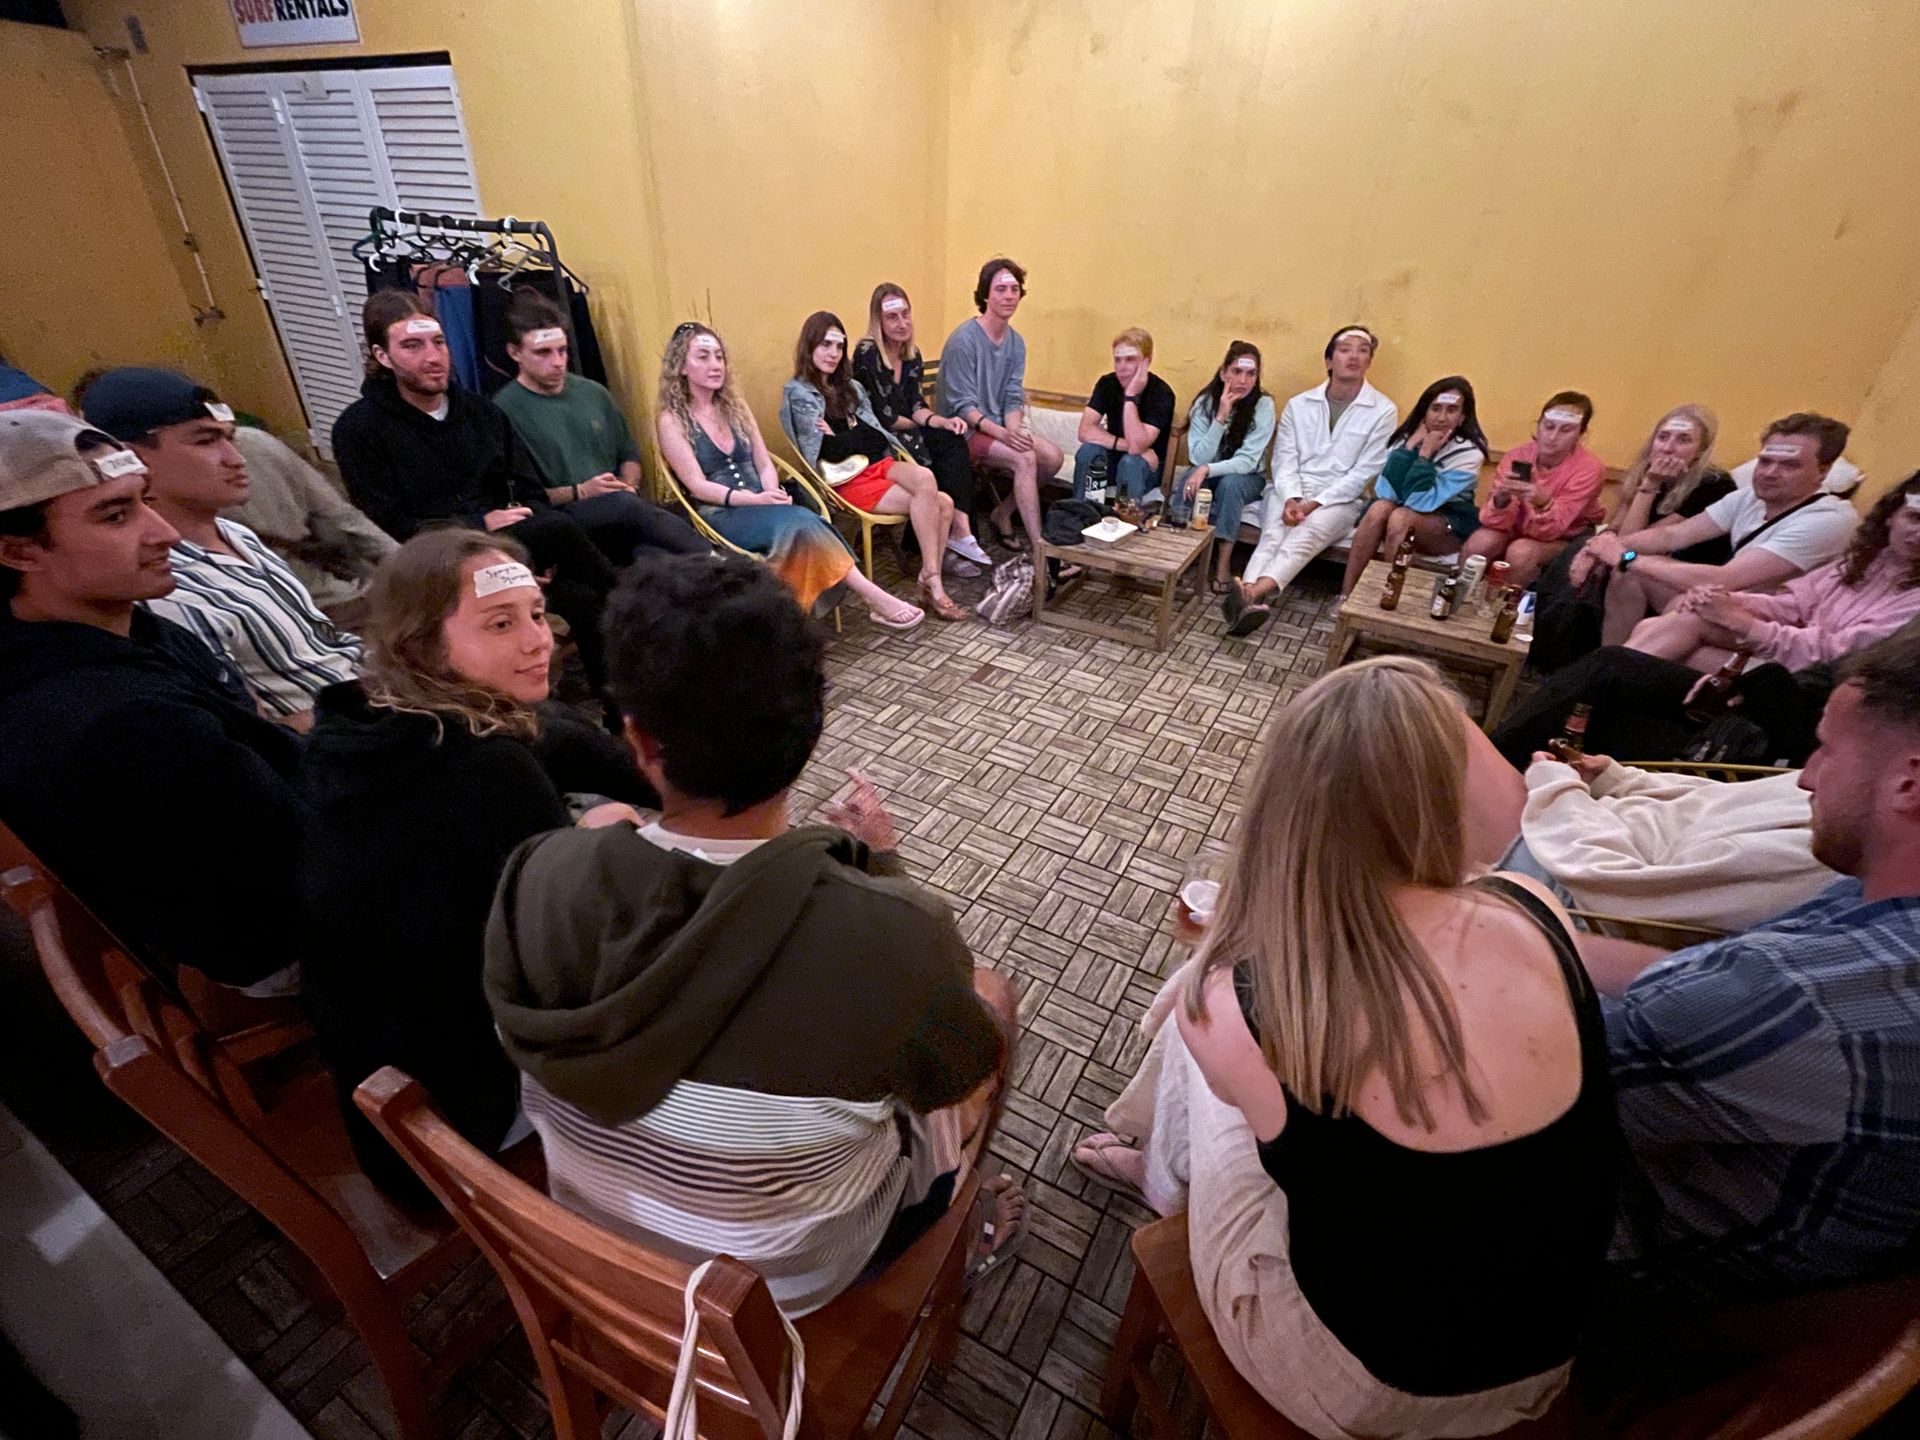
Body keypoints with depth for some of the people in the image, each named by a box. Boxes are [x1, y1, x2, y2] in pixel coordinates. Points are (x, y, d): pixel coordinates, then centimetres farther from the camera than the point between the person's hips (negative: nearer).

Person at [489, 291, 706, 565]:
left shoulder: (593, 393, 17)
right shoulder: (504, 410, 0)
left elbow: (629, 455, 26)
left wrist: (628, 487, 5)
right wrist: (578, 493, -12)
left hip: (621, 518, 5)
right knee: (623, 504, -35)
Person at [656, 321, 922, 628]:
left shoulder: (734, 406, 16)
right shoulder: (671, 419, -1)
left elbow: (765, 464, 11)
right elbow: (696, 485, -10)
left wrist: (772, 495, -12)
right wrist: (756, 499, -22)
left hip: (759, 507, 5)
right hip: (719, 517, -5)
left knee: (799, 525, -32)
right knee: (798, 522, -33)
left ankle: (871, 598, -40)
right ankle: (874, 597, -36)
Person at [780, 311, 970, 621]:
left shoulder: (850, 387, 22)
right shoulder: (799, 394, 0)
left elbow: (880, 438, 14)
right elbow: (831, 451, -11)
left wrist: (843, 438, 0)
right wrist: (861, 436, 3)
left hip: (879, 465, 7)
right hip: (847, 479, -6)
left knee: (944, 503, -21)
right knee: (932, 500, -27)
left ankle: (929, 585, -16)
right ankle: (932, 585, -22)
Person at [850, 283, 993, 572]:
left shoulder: (912, 355, 10)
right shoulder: (867, 355, -13)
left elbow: (917, 406, 4)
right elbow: (883, 417, -15)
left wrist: (942, 421, -17)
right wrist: (925, 425, -1)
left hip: (906, 436, 6)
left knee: (954, 442, -21)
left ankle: (959, 531, -28)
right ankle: (957, 533, -12)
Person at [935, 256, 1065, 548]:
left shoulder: (1016, 343, 7)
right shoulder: (964, 340, -15)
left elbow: (1013, 398, 5)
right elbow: (963, 406, -18)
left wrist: (1015, 428, -17)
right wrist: (1003, 434, -31)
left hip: (1000, 427, 7)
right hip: (963, 430, -7)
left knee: (1053, 457, -10)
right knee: (1025, 458, -28)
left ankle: (1002, 513, 8)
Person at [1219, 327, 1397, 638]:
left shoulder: (1383, 411, 2)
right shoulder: (1299, 404, 10)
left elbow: (1364, 472, -5)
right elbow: (1284, 460, 3)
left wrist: (1315, 503, -16)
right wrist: (1291, 499, -17)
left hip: (1339, 499, -2)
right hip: (1290, 492, 3)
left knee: (1306, 536, -35)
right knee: (1272, 536, -30)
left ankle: (1251, 594, -59)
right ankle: (1250, 601, -56)